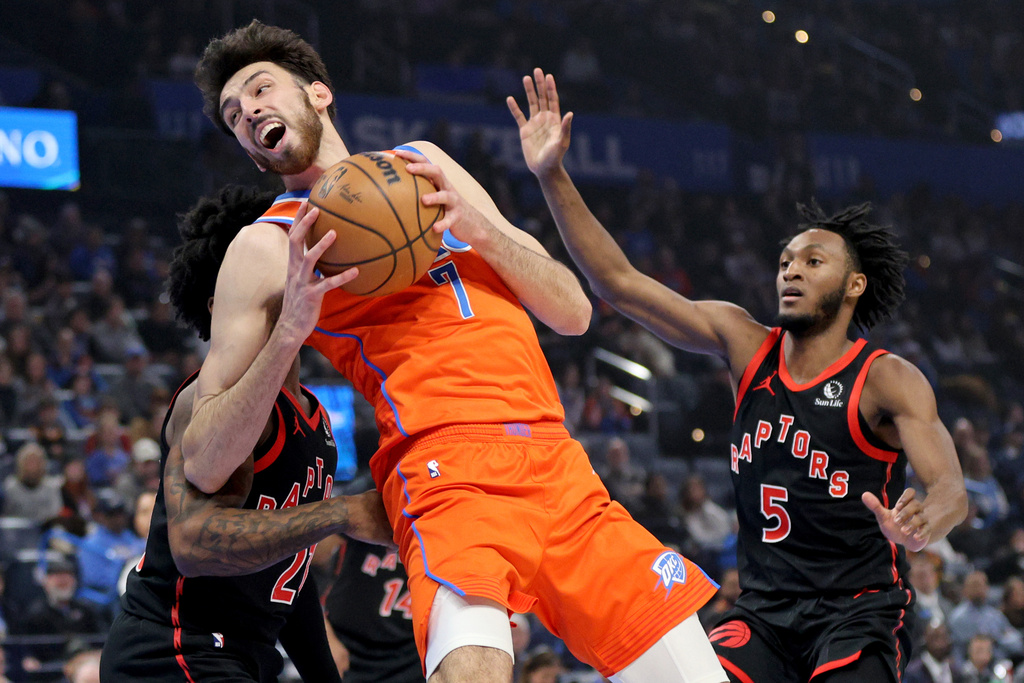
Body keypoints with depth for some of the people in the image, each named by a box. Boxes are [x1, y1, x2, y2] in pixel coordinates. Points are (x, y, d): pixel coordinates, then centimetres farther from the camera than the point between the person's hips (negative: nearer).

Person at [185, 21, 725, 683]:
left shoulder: (423, 163, 22)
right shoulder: (270, 245, 8)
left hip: (559, 466, 5)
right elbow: (204, 466, 1)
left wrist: (478, 229, 2)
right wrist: (289, 331, -12)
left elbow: (573, 312, 18)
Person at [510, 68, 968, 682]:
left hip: (859, 611, -4)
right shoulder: (743, 343, 4)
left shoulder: (887, 381, -9)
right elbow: (619, 282, 2)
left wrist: (921, 527, -47)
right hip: (764, 609, 4)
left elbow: (951, 488, -22)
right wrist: (552, 176, -6)